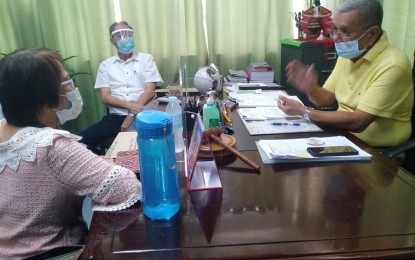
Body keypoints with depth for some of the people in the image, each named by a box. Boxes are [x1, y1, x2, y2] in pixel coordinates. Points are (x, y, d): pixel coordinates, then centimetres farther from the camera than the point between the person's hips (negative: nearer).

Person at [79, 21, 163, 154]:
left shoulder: (146, 59, 9)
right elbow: (105, 97, 4)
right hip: (116, 117, 3)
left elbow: (150, 91, -1)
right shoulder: (105, 64, 14)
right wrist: (129, 105, -15)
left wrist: (132, 115, -13)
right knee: (81, 140, -18)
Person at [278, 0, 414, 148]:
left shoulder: (392, 65, -22)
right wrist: (310, 88, -15)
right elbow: (326, 99, 7)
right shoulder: (347, 54, 2)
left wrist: (304, 112, -22)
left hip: (376, 150, -6)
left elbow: (357, 122, -27)